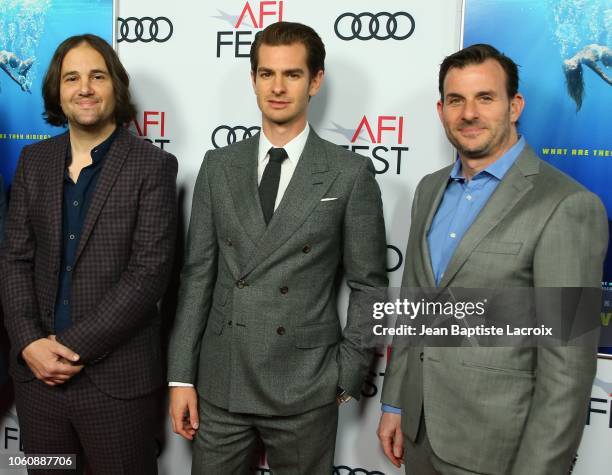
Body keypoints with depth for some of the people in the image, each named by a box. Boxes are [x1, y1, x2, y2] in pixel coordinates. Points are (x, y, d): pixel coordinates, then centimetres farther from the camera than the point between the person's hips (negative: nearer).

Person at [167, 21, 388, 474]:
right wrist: (181, 376, 1)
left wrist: (347, 376, -4)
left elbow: (368, 284, -1)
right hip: (220, 384, 3)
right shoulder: (219, 166, 4)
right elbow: (198, 274, 3)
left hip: (305, 389, -2)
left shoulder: (351, 174, -5)